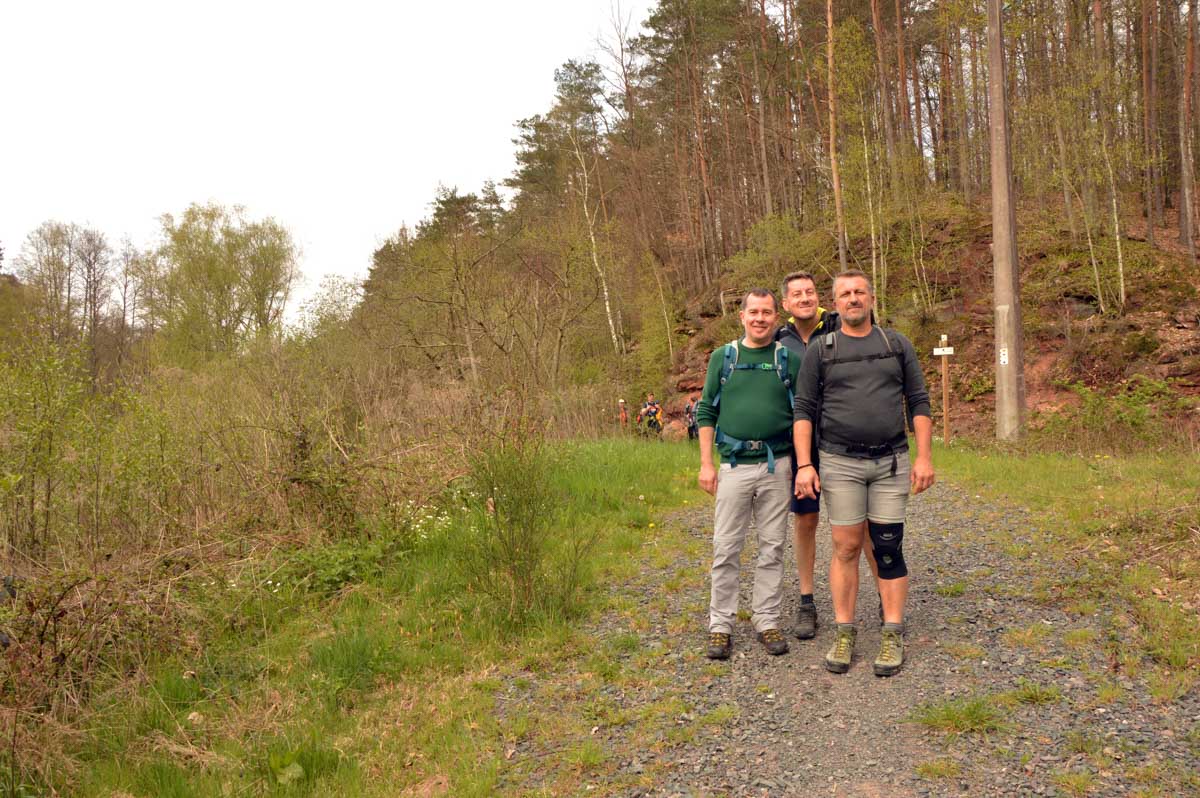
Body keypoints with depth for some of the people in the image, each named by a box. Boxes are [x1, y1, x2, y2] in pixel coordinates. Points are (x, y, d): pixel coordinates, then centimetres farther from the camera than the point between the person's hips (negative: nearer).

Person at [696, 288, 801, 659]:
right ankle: (720, 625, 12)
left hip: (777, 465, 0)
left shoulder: (790, 360, 5)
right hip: (734, 465, 0)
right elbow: (706, 412, 7)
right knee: (726, 548, 2)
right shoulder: (722, 357, 6)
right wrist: (706, 463, 0)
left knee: (772, 548, 7)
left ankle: (768, 621, 18)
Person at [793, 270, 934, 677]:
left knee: (888, 548, 2)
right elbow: (804, 410, 1)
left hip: (891, 462, 1)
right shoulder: (820, 349, 3)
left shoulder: (897, 344, 7)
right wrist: (804, 465, -7)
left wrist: (924, 457, -1)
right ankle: (844, 633, 11)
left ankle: (893, 636, 10)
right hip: (840, 463, -1)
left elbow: (919, 402, 7)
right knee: (846, 548, 2)